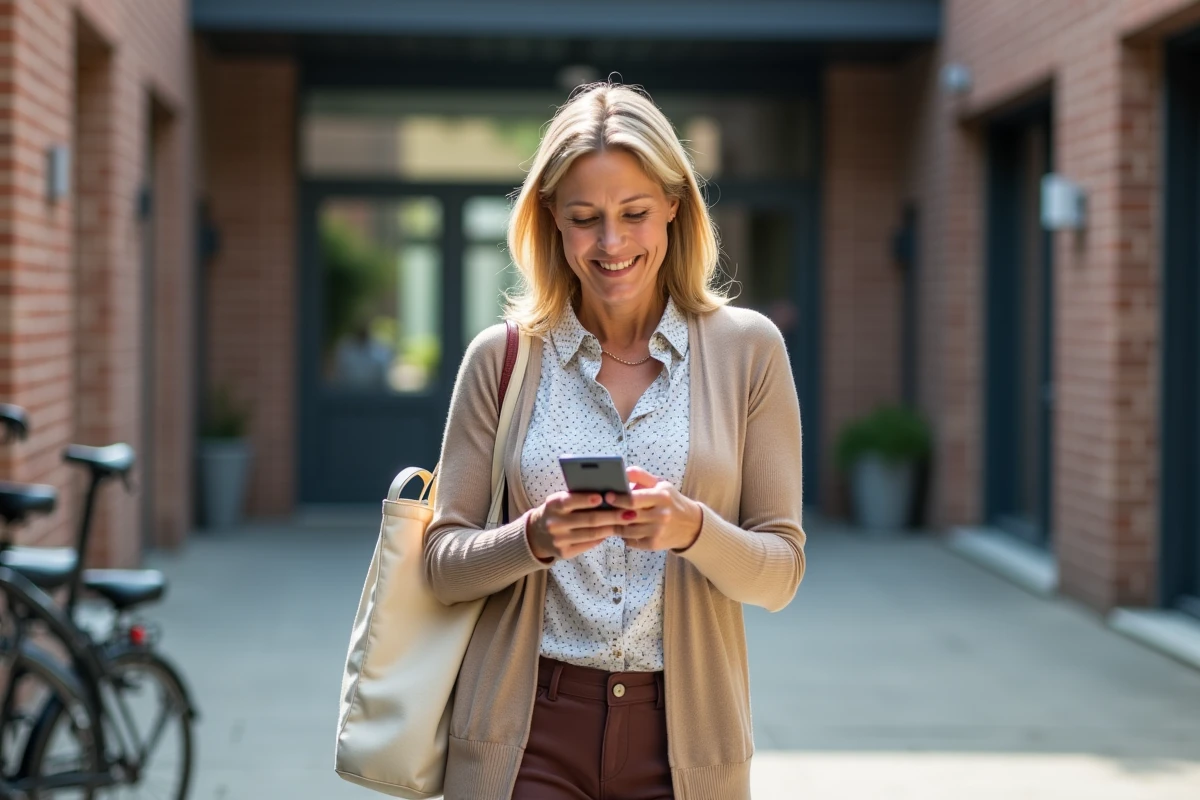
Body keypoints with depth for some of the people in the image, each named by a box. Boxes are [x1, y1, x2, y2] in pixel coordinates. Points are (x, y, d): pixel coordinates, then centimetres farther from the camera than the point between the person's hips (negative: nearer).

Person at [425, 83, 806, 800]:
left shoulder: (748, 349, 0)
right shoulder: (503, 356, 1)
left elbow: (780, 572, -1)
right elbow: (444, 565, 2)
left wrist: (692, 528, -19)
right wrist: (535, 538, -17)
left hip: (683, 737, 0)